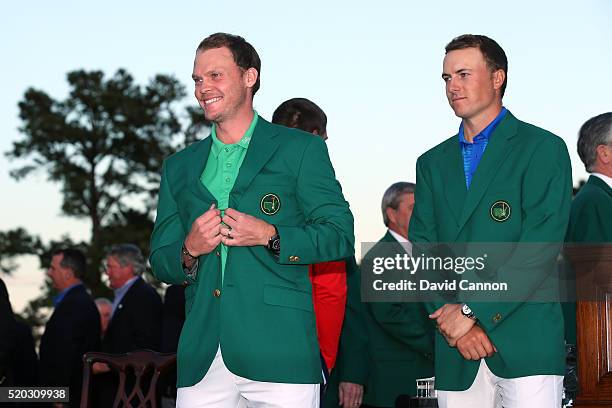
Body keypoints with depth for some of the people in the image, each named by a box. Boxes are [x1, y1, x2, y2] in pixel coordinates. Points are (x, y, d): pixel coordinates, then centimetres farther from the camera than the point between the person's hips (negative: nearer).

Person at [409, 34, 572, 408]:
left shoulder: (542, 148, 1)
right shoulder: (433, 163, 18)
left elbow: (541, 245, -9)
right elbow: (423, 248, 9)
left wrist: (473, 311, -13)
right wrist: (450, 316, -8)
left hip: (526, 338, -4)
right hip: (456, 348, 4)